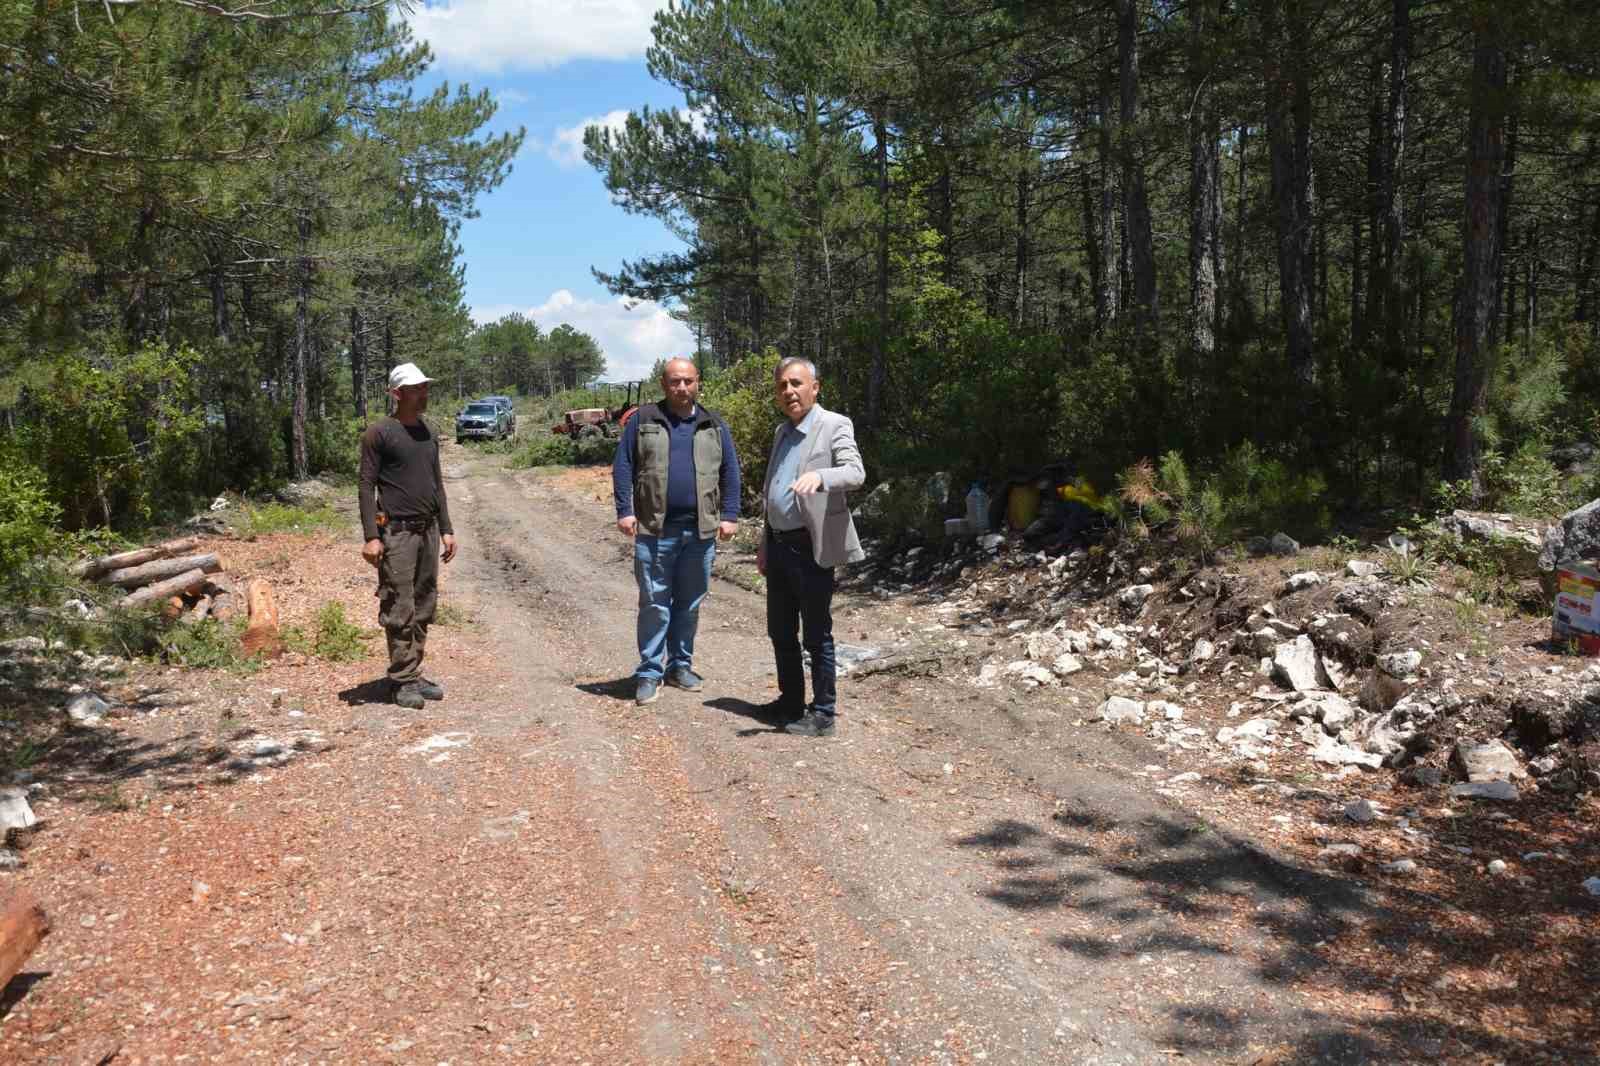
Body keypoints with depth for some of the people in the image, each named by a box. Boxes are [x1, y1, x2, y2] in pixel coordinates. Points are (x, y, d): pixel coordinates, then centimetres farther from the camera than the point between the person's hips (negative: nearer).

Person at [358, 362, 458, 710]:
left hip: (428, 531, 6)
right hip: (396, 533, -6)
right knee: (399, 610, -4)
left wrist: (446, 529, 16)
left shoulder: (430, 433, 15)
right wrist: (371, 536, -14)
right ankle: (402, 680, 2)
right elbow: (367, 485, -8)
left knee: (424, 608, 7)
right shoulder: (379, 433, -5)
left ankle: (415, 675, 15)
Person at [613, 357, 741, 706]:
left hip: (700, 531, 2)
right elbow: (623, 466, 2)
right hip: (654, 530, -2)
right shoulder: (643, 420, 4)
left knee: (690, 604, 10)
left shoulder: (714, 426, 10)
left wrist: (729, 516, 1)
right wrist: (625, 511, -7)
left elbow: (730, 473, 10)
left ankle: (680, 665, 21)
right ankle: (649, 672, 7)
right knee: (654, 603, 0)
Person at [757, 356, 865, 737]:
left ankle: (823, 714, 9)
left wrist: (819, 476, -43)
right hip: (779, 545, 8)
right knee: (780, 632, 16)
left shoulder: (834, 426, -8)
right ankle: (790, 702, 30)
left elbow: (855, 472, -25)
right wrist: (765, 544, 21)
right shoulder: (782, 433, 16)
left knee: (817, 635, 0)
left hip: (811, 547, -8)